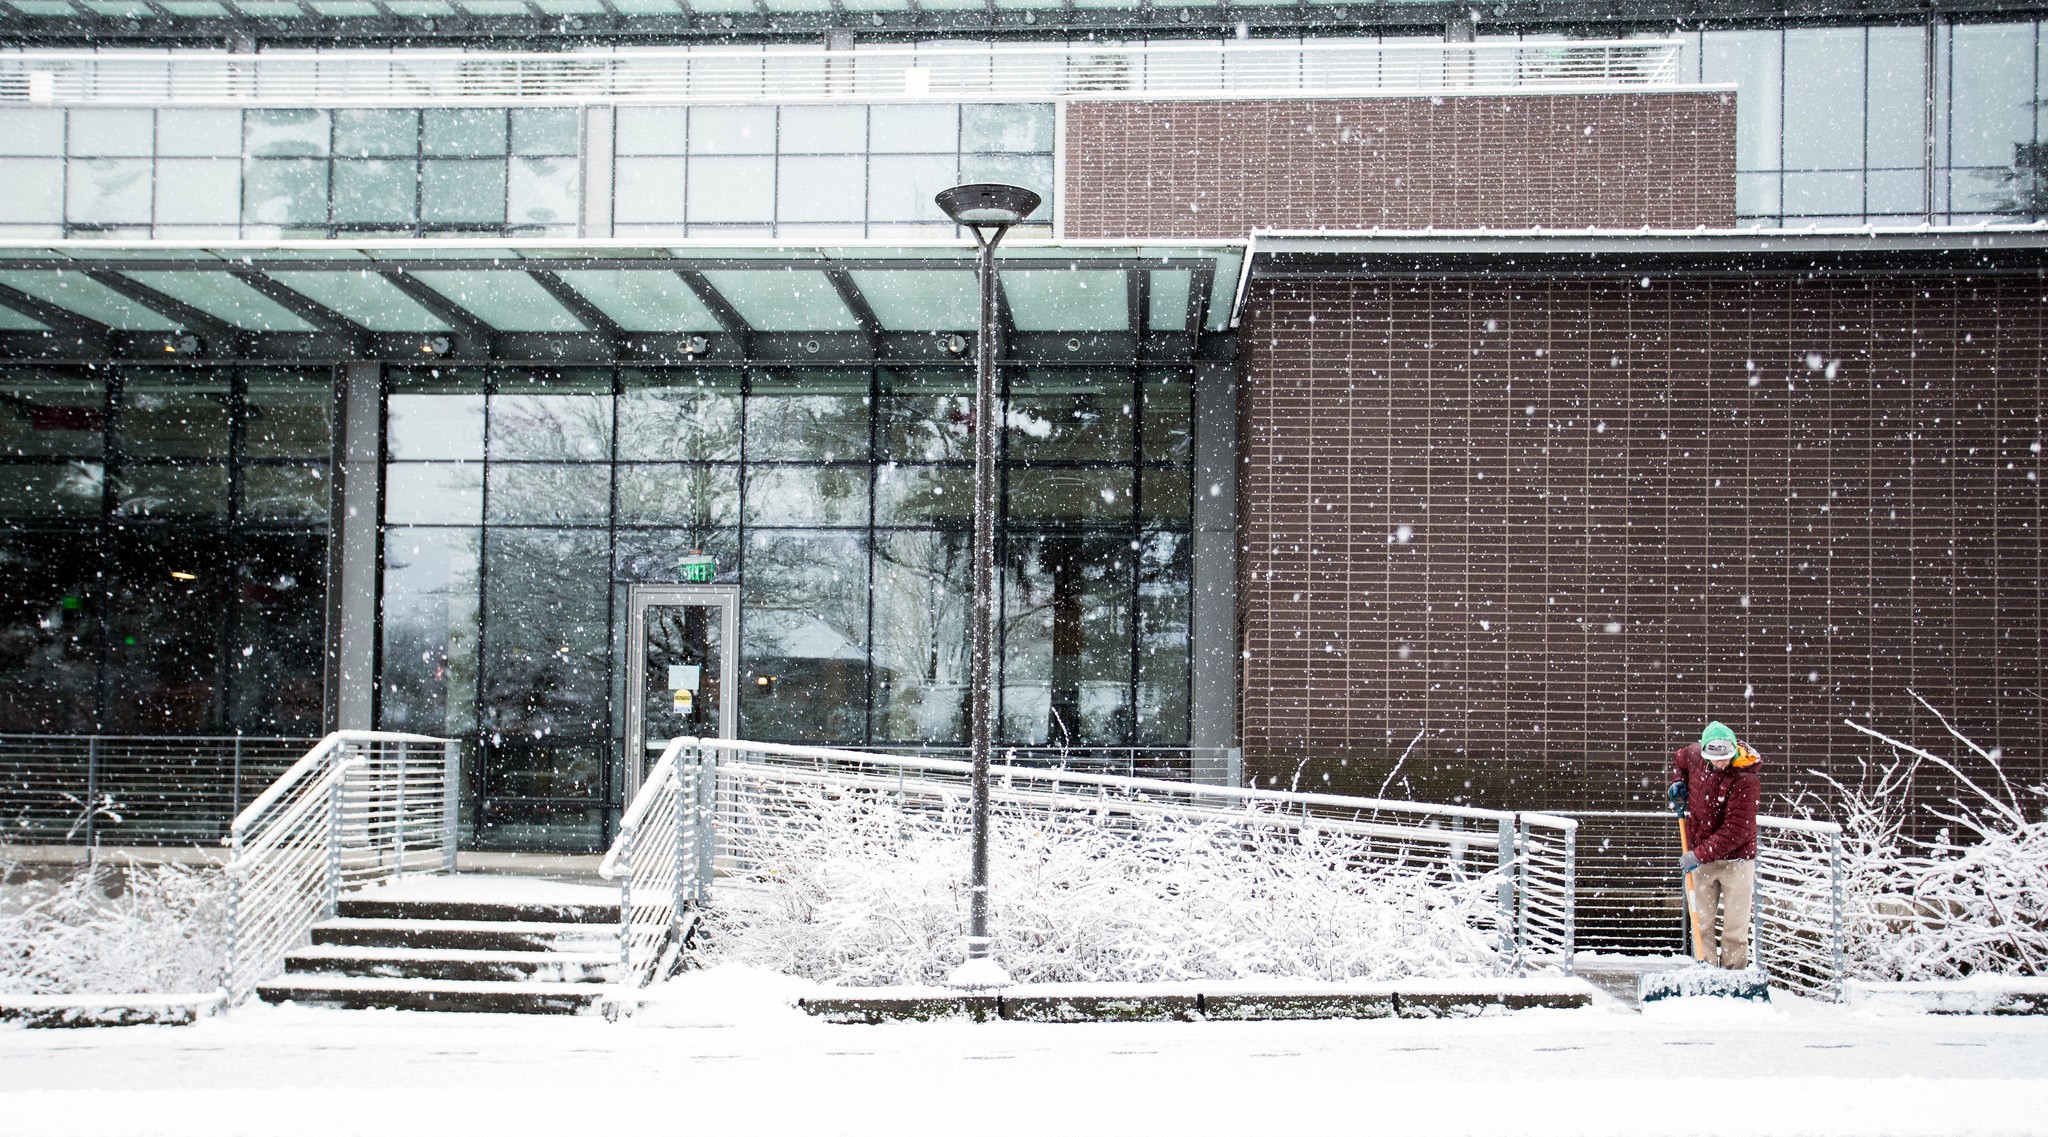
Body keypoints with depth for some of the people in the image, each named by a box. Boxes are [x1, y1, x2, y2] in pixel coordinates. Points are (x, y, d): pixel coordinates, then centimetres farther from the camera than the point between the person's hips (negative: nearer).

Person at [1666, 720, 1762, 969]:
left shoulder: (1746, 780, -22)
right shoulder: (1695, 755, -6)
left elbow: (1734, 832, -24)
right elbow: (1679, 758, 23)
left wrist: (1699, 855, -26)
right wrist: (1678, 783, 6)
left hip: (1736, 859, -5)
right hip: (1701, 858, 5)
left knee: (1735, 930, -2)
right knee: (1702, 924, 7)